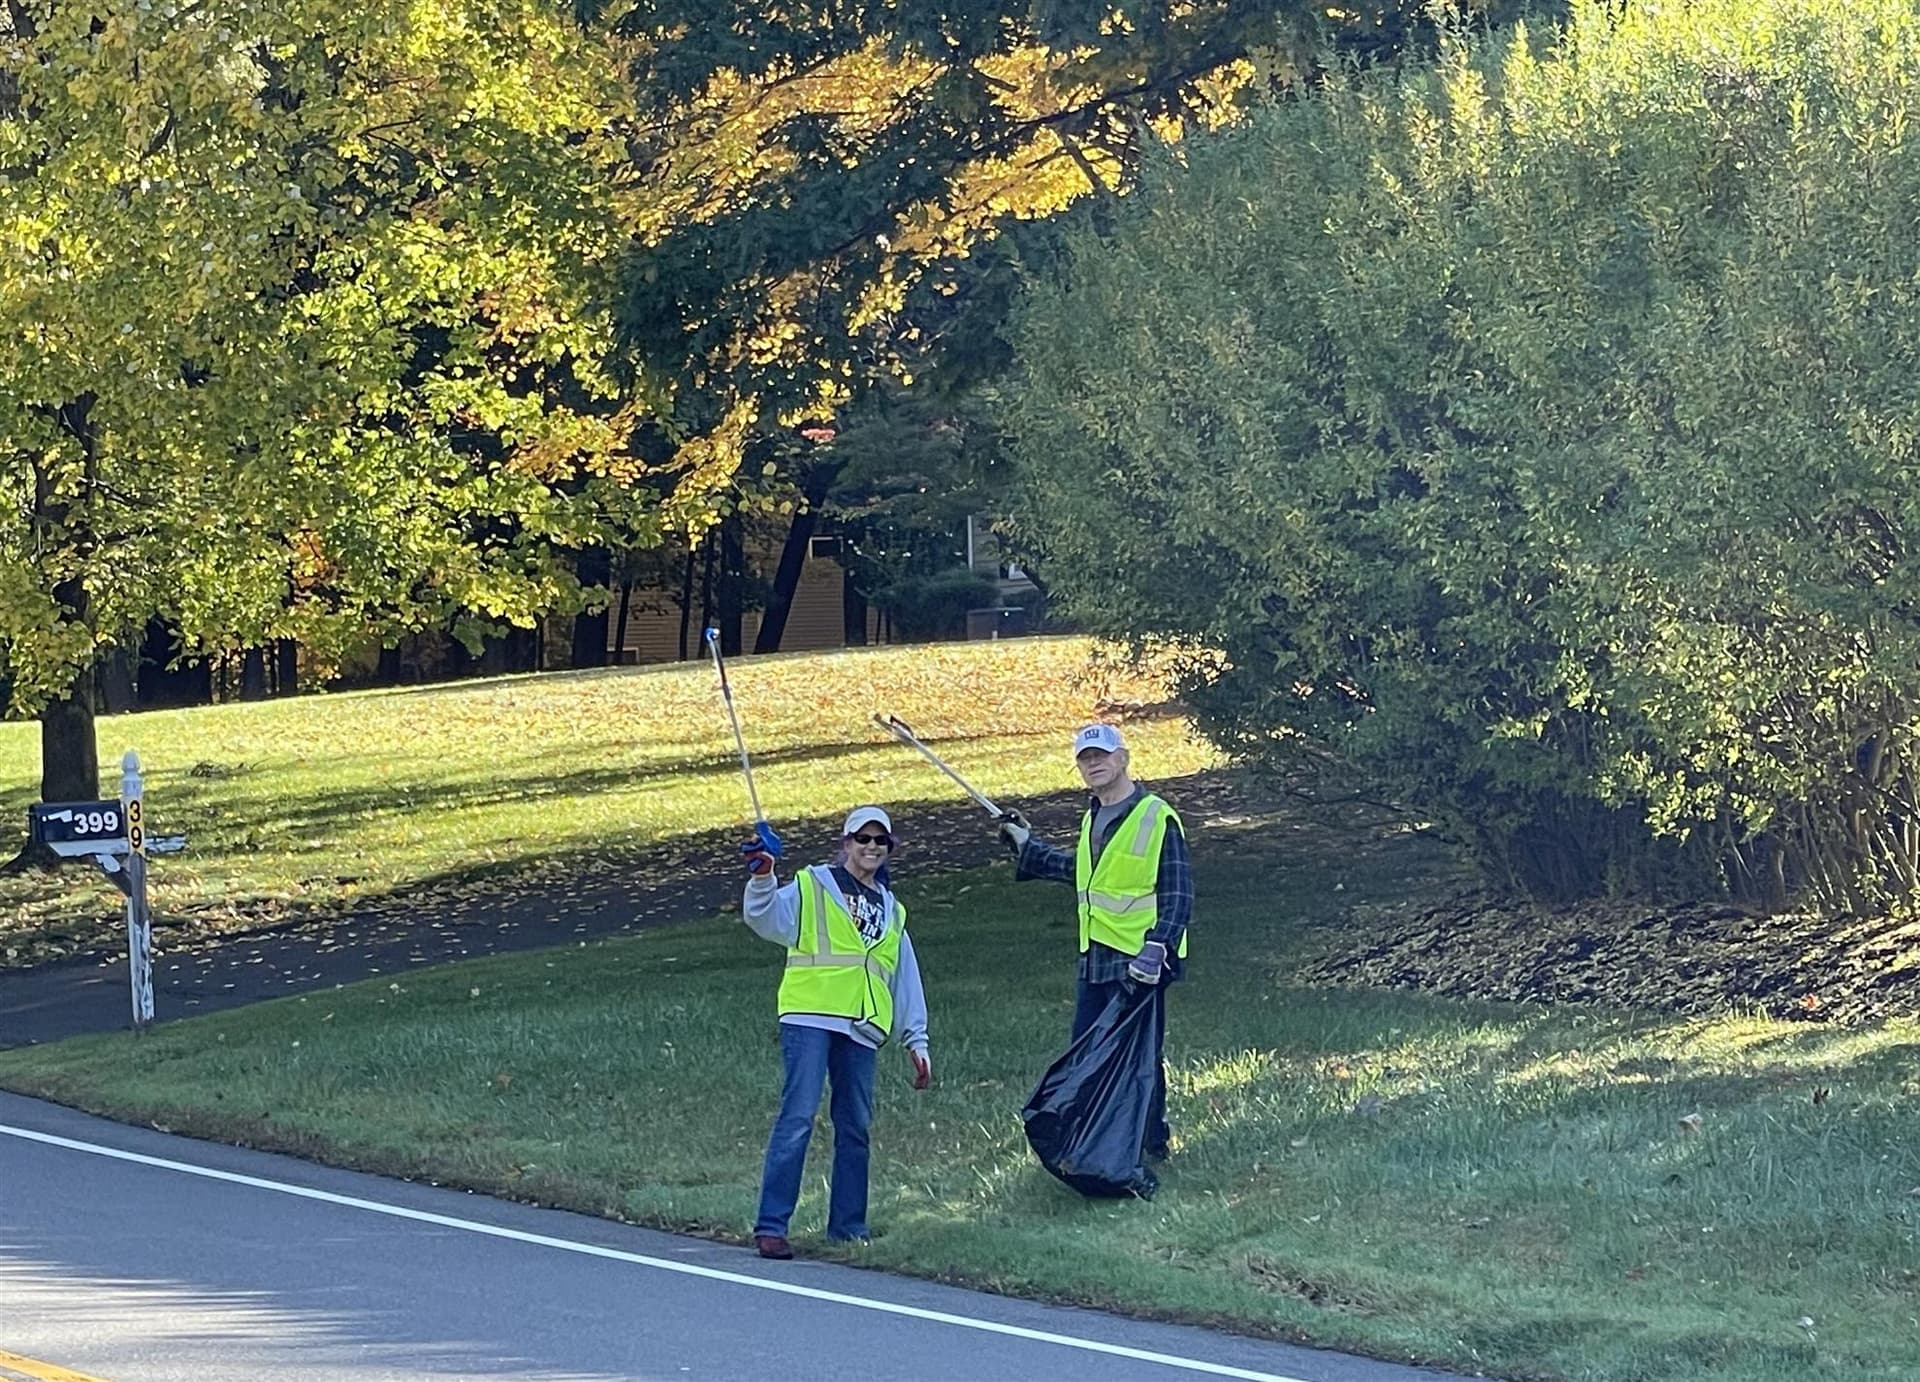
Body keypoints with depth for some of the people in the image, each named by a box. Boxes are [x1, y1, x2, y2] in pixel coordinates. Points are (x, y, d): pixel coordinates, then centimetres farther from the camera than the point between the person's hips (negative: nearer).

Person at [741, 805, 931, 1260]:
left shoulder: (891, 912, 23)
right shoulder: (812, 888, 7)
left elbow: (906, 980, 25)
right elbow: (766, 917, -11)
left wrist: (916, 1040, 21)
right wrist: (762, 878, -30)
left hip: (861, 1029, 5)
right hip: (809, 1018, -5)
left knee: (855, 1127, 5)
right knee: (798, 1118, -14)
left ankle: (847, 1226, 13)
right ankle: (771, 1226, -15)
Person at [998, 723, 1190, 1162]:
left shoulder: (1157, 819, -14)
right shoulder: (1093, 818, 12)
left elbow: (1178, 896, -16)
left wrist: (1157, 947, -28)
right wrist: (1028, 847, 36)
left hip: (1139, 964, -9)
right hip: (1094, 959, 9)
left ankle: (1152, 1144, 8)